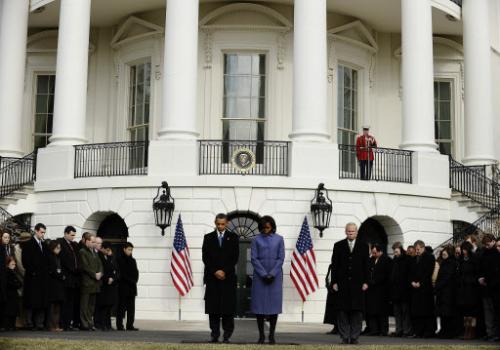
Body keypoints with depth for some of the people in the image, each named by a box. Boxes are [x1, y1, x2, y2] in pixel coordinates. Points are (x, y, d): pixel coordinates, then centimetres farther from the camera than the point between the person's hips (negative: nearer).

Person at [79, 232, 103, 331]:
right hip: (86, 281, -8)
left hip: (95, 282, 8)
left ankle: (90, 323, 14)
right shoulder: (82, 252, -7)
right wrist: (94, 274, -13)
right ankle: (85, 324, -2)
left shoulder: (94, 252, 17)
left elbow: (99, 264, 14)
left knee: (92, 304, 10)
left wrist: (100, 273, -3)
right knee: (85, 304, -3)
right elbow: (85, 267, -13)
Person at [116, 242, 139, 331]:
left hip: (132, 287, 6)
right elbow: (122, 274, -11)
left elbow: (136, 272, 13)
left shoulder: (132, 260, 15)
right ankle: (119, 326, 1)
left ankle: (130, 325, 8)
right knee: (122, 307, -2)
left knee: (131, 307, 5)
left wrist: (134, 280, -5)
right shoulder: (120, 259, -5)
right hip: (123, 287, -6)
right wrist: (131, 281, -11)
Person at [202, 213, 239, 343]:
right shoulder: (208, 237, 10)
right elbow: (205, 257, 3)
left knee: (228, 307, -4)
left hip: (228, 277, -1)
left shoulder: (233, 237, 7)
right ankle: (215, 335, 4)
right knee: (213, 307, 0)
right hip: (212, 277, 1)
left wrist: (225, 271, -9)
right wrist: (215, 271, -8)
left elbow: (235, 257, 1)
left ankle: (227, 335, 1)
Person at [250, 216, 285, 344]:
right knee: (259, 304, -1)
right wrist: (264, 274, -9)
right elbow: (254, 259, -1)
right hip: (260, 276, 0)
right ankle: (261, 335, 6)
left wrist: (272, 274, -9)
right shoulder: (256, 240, 4)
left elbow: (281, 258, 2)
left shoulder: (279, 239, 5)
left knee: (274, 304, 0)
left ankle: (272, 335, 7)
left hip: (275, 276, 0)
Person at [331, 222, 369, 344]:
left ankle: (354, 337, 6)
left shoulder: (363, 246, 9)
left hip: (357, 284, 0)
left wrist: (365, 282, -2)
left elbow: (366, 265, 6)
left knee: (357, 311, 0)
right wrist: (334, 282, -2)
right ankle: (345, 337, 6)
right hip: (342, 284, 0)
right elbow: (334, 265, 5)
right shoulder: (338, 246, 9)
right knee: (343, 311, 0)